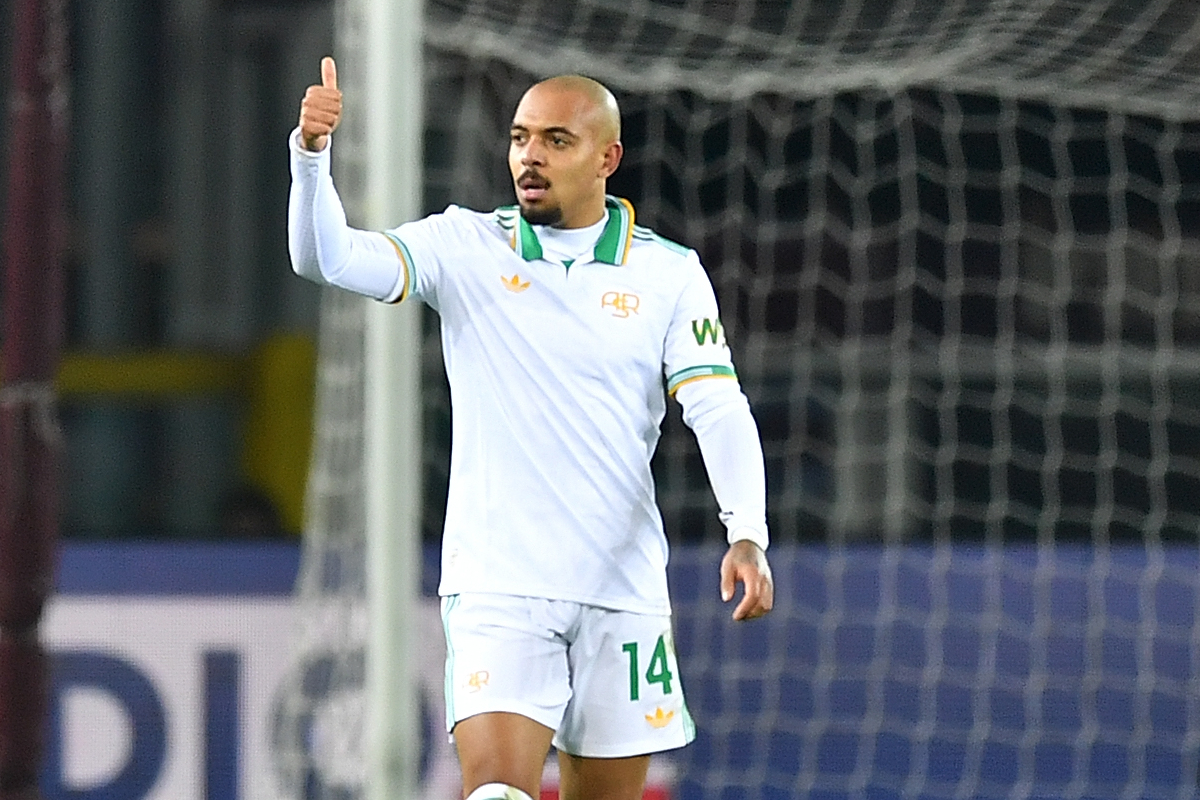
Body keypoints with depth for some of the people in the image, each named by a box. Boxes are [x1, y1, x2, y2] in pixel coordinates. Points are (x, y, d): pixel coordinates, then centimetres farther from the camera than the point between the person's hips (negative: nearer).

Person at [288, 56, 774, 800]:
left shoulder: (669, 273, 3)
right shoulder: (464, 248, 3)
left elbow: (720, 410, -5)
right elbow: (328, 257, -9)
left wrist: (747, 536, -21)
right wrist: (312, 149, -27)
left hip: (624, 594, 1)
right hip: (497, 590, -1)